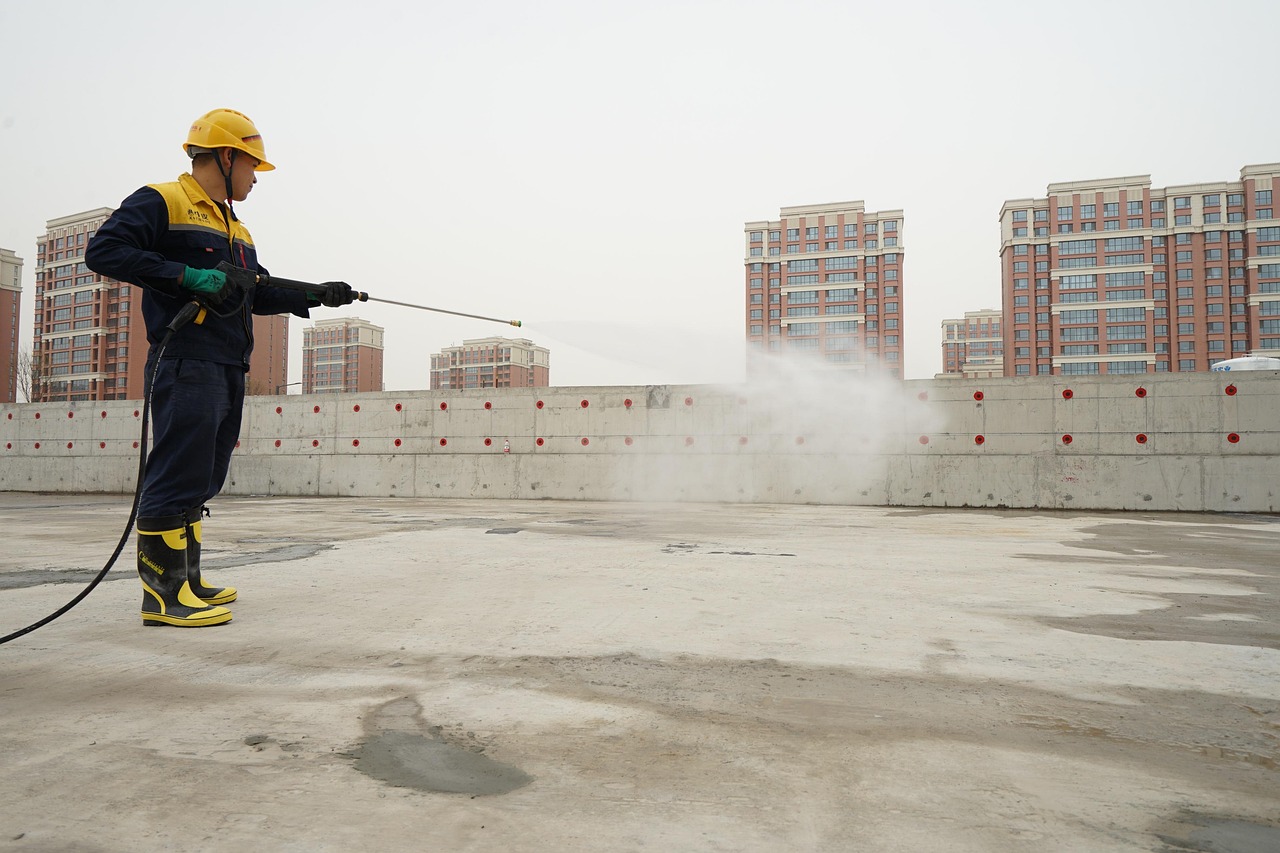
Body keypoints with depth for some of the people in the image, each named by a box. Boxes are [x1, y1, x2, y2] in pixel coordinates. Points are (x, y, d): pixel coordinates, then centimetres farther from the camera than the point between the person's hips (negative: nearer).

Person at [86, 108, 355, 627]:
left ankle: (185, 581, 18)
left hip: (229, 370, 9)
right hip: (186, 364, -9)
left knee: (201, 481, 11)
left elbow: (260, 293, 29)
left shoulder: (237, 230, 25)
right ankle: (162, 592, -6)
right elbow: (103, 251, -12)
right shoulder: (161, 202, -1)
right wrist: (186, 277, -20)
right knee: (179, 474, -11)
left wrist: (316, 296, 17)